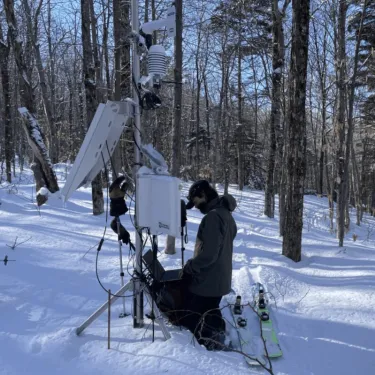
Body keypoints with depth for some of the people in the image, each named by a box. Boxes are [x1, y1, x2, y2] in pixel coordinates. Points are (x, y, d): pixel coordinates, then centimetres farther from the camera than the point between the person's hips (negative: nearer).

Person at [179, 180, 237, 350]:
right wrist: (194, 265, 15)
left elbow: (208, 254, -28)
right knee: (210, 315, 22)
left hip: (206, 281, -10)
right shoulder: (225, 213, 9)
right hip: (219, 279, 10)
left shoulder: (213, 216, -24)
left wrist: (189, 267, -13)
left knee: (189, 317, 3)